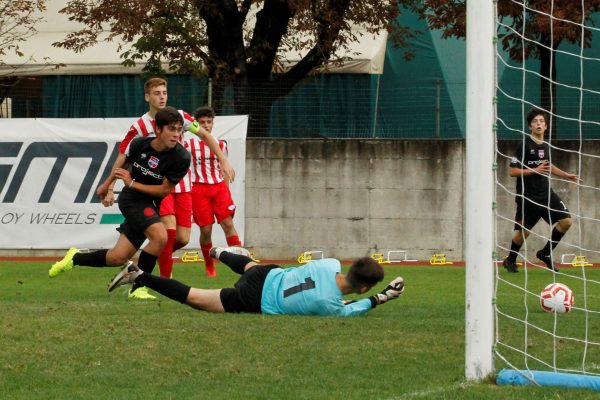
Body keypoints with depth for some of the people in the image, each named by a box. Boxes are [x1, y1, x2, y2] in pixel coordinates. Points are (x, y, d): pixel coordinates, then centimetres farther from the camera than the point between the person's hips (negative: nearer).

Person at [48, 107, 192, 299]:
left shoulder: (182, 158, -19)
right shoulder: (139, 144, -14)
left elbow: (165, 190, -13)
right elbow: (124, 161, 10)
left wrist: (131, 183, -18)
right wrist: (107, 183, 24)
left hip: (151, 202, 2)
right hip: (132, 199, -2)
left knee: (118, 258, 3)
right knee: (160, 236, -29)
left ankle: (75, 258, 30)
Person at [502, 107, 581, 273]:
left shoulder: (546, 146, 9)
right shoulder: (524, 145, -12)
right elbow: (513, 171, -14)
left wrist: (566, 175, 24)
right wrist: (535, 170, -21)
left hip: (546, 194, 6)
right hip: (527, 197, -6)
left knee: (566, 221, -6)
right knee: (523, 232, 2)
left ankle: (545, 253, 11)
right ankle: (510, 261, 28)